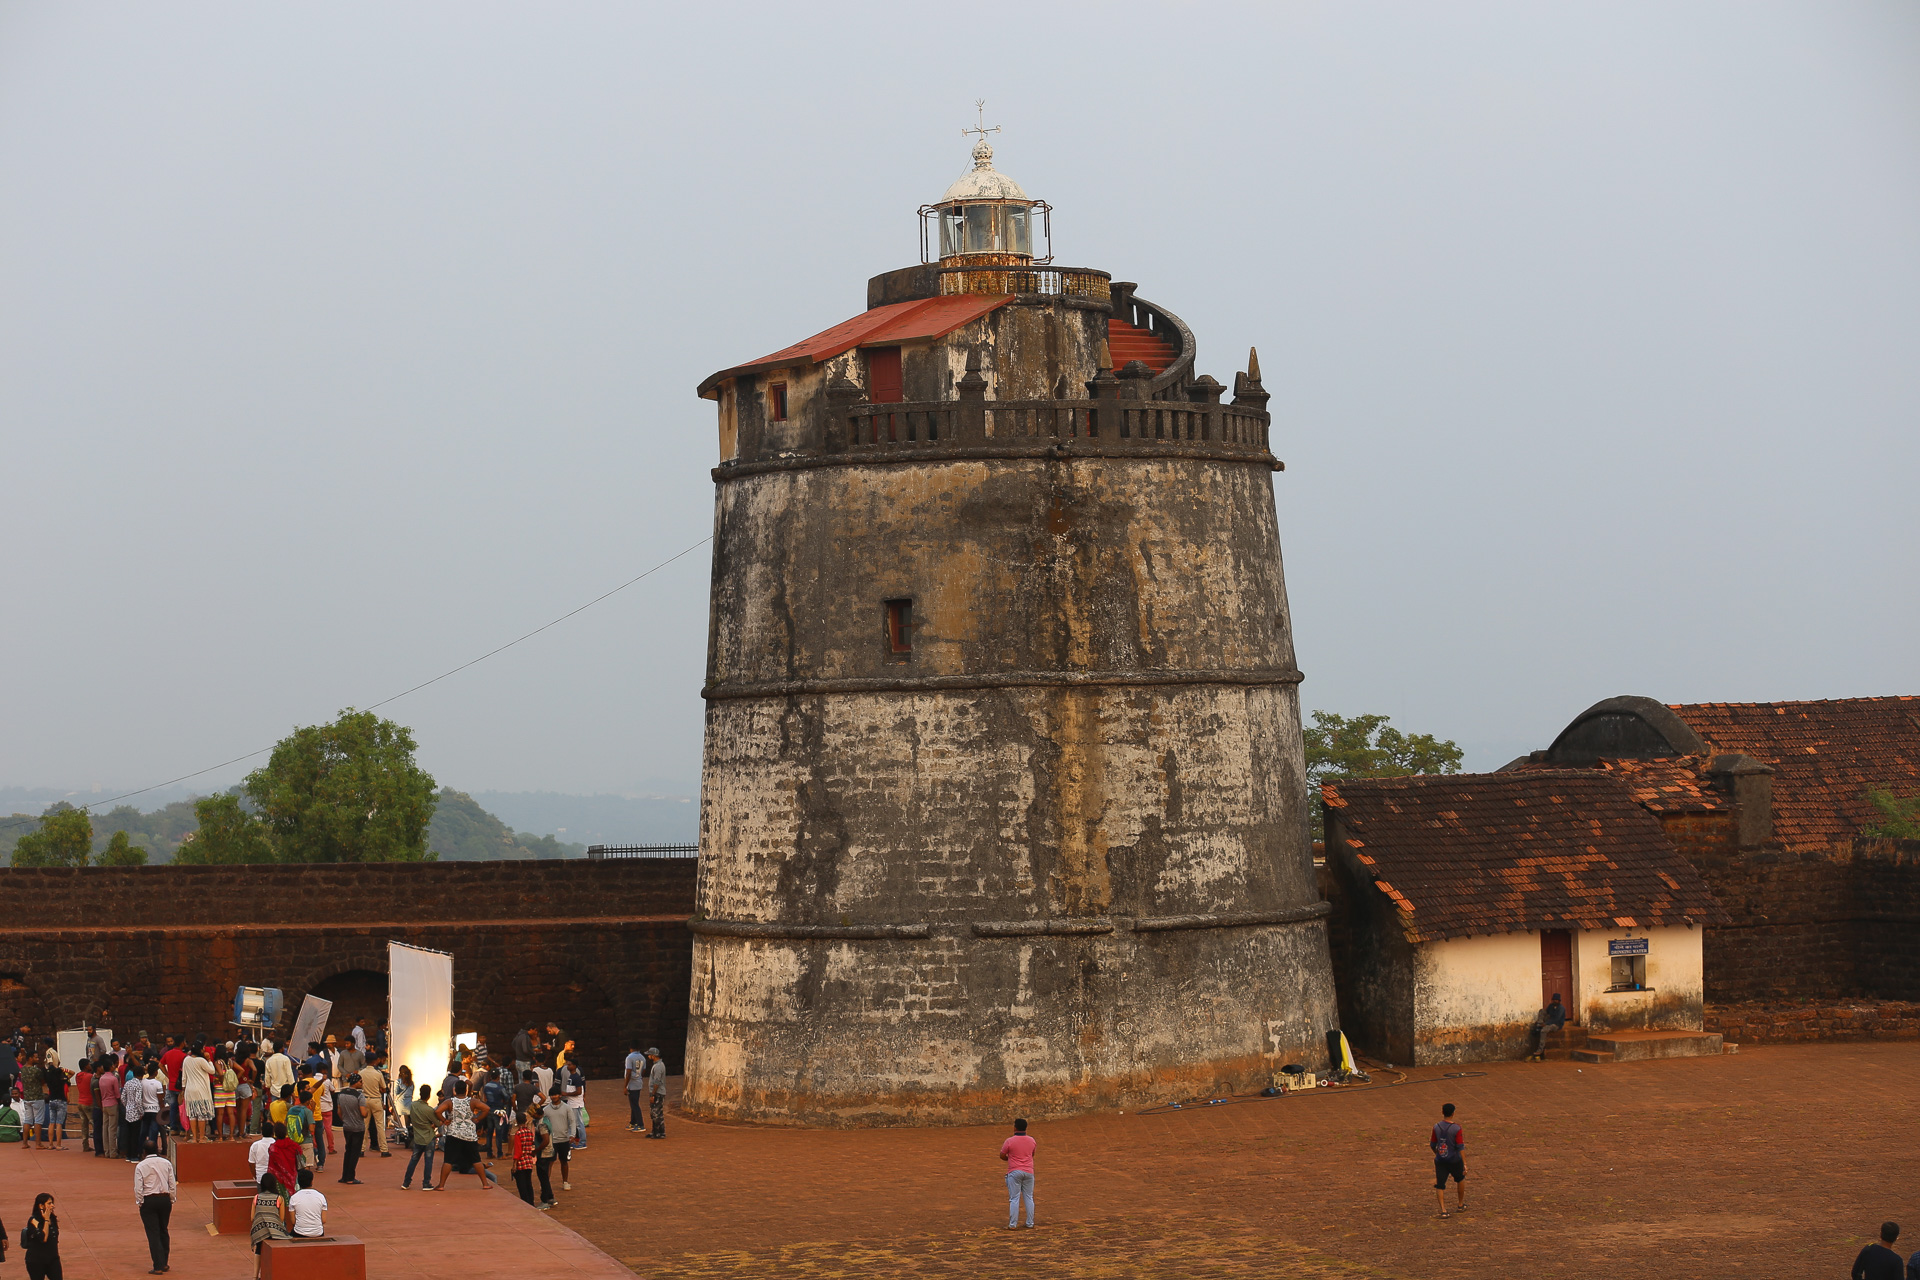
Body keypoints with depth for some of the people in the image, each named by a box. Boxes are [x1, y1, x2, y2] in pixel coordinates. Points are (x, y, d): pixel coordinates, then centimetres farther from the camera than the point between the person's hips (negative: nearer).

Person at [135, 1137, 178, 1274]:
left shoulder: (140, 1166, -6)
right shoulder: (166, 1163, 0)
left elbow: (138, 1188, -9)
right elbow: (173, 1184, 1)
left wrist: (140, 1203, 2)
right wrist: (172, 1200, 11)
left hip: (148, 1201, -3)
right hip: (165, 1199, 3)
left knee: (153, 1233, -1)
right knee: (163, 1232, 17)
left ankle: (158, 1267, -4)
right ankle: (164, 1263, 23)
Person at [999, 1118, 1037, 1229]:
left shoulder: (1009, 1141, -11)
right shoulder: (1031, 1141, 2)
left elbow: (1002, 1156, -1)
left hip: (1014, 1172, -4)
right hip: (1028, 1172, 4)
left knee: (1014, 1199, -1)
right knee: (1029, 1198, 11)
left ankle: (1012, 1224, -1)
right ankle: (1030, 1223, 14)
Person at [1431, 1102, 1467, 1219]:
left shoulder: (1436, 1127, -2)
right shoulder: (1457, 1129, -14)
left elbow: (1432, 1144, 8)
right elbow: (1460, 1147, -15)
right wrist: (1465, 1163, -12)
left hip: (1440, 1160, 2)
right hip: (1454, 1160, -2)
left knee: (1440, 1185, 5)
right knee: (1460, 1179, 24)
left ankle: (1443, 1210, -7)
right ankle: (1460, 1205, 35)